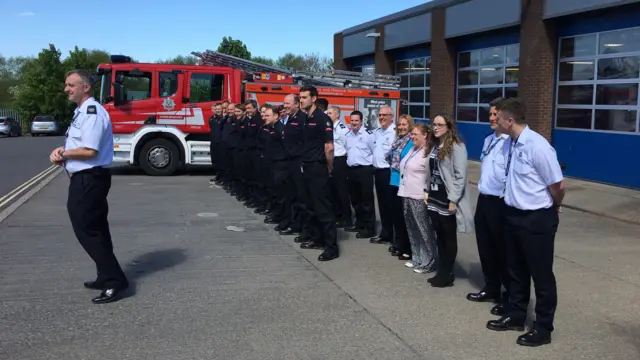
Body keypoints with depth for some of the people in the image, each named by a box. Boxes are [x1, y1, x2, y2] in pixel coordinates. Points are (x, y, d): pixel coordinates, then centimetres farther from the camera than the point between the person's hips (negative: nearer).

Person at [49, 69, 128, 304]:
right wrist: (63, 150, 1)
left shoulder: (92, 112, -18)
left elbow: (89, 151, -25)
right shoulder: (82, 112, 16)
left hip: (88, 180, -11)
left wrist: (62, 154, -11)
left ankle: (115, 282, -4)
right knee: (95, 230, 16)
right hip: (87, 179, 11)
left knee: (87, 231, -7)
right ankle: (107, 278, 26)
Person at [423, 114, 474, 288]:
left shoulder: (456, 147, -12)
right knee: (439, 236, 12)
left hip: (448, 200, -7)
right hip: (434, 198, 7)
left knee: (449, 237, 4)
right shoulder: (434, 146, 12)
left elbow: (461, 175, -16)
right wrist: (427, 191, 8)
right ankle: (442, 271, 21)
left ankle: (447, 274, 13)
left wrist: (453, 200, -18)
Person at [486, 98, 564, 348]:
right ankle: (516, 316, 38)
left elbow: (557, 186, -16)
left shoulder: (537, 147, -23)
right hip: (513, 214, 8)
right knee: (516, 270, 20)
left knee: (541, 274, 8)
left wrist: (554, 208, 1)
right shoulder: (511, 143, 0)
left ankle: (543, 328, 24)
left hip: (537, 219, -8)